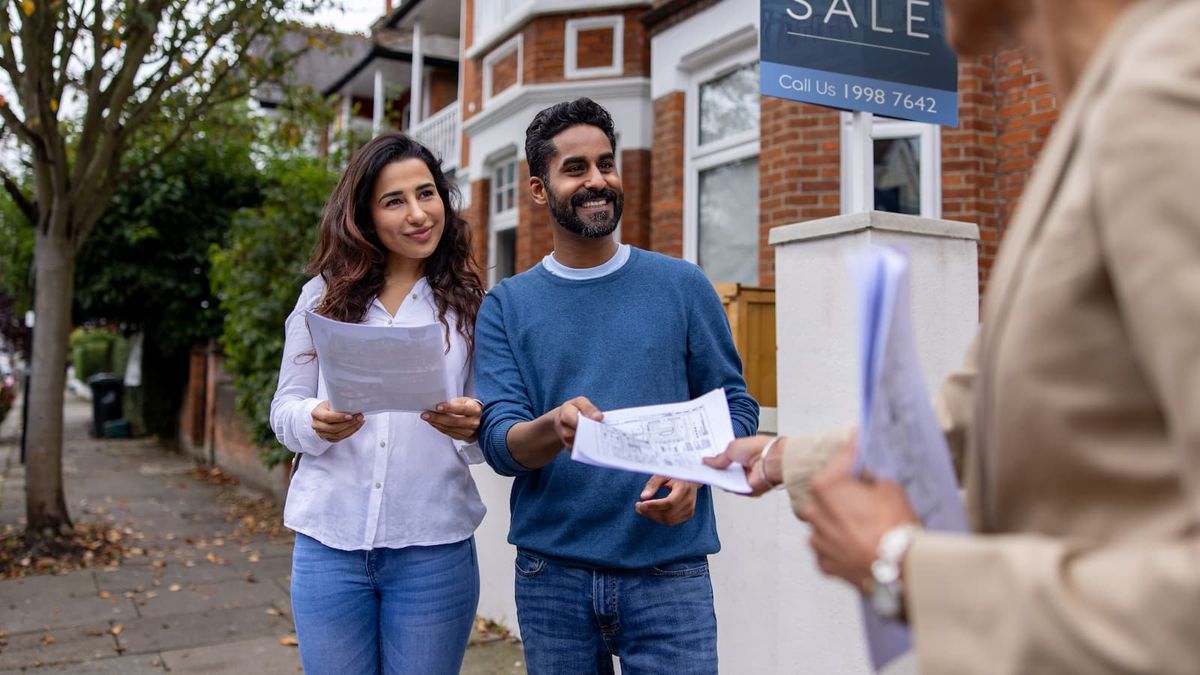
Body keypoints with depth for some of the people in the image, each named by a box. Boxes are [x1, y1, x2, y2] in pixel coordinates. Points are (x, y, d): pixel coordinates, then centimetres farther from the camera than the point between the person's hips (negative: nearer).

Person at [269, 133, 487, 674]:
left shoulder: (469, 303, 1)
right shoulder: (323, 296, 3)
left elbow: (491, 436, 2)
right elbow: (283, 411, 6)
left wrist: (472, 428, -21)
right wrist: (316, 422, -16)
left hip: (434, 551, -1)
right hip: (330, 544, 1)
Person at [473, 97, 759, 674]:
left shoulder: (682, 286, 4)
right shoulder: (506, 306, 3)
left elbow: (735, 406, 5)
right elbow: (499, 444, -4)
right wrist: (554, 427, -26)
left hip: (668, 570, 0)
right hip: (550, 575, 1)